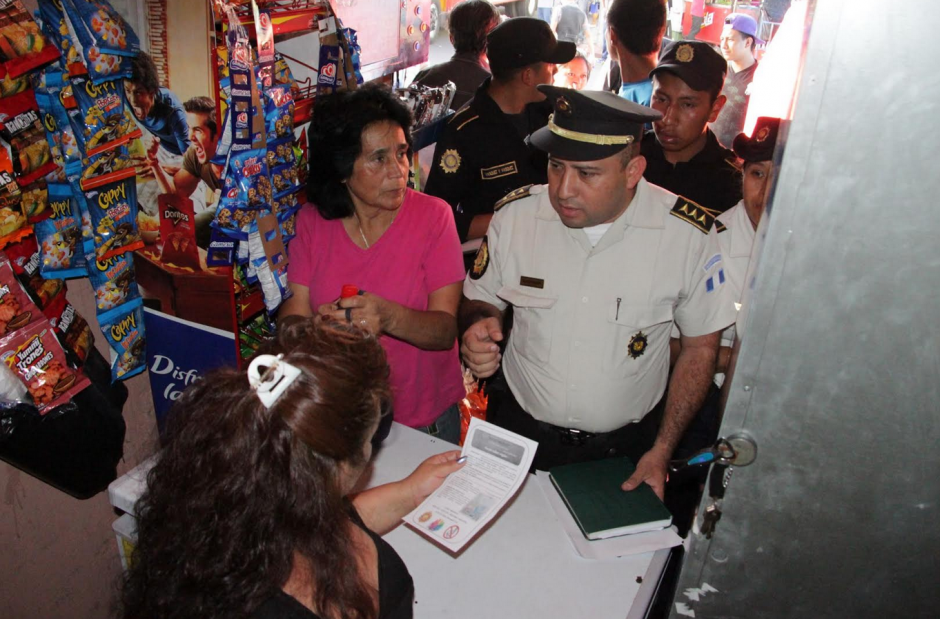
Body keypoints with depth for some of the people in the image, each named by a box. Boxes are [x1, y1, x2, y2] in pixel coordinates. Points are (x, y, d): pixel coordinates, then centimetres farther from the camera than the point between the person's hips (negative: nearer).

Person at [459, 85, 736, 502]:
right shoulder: (515, 217, -13)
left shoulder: (688, 234, -16)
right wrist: (478, 328, -20)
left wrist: (663, 450, -5)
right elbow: (481, 300, 4)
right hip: (521, 433, 1)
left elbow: (700, 347, -4)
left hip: (627, 446, -1)